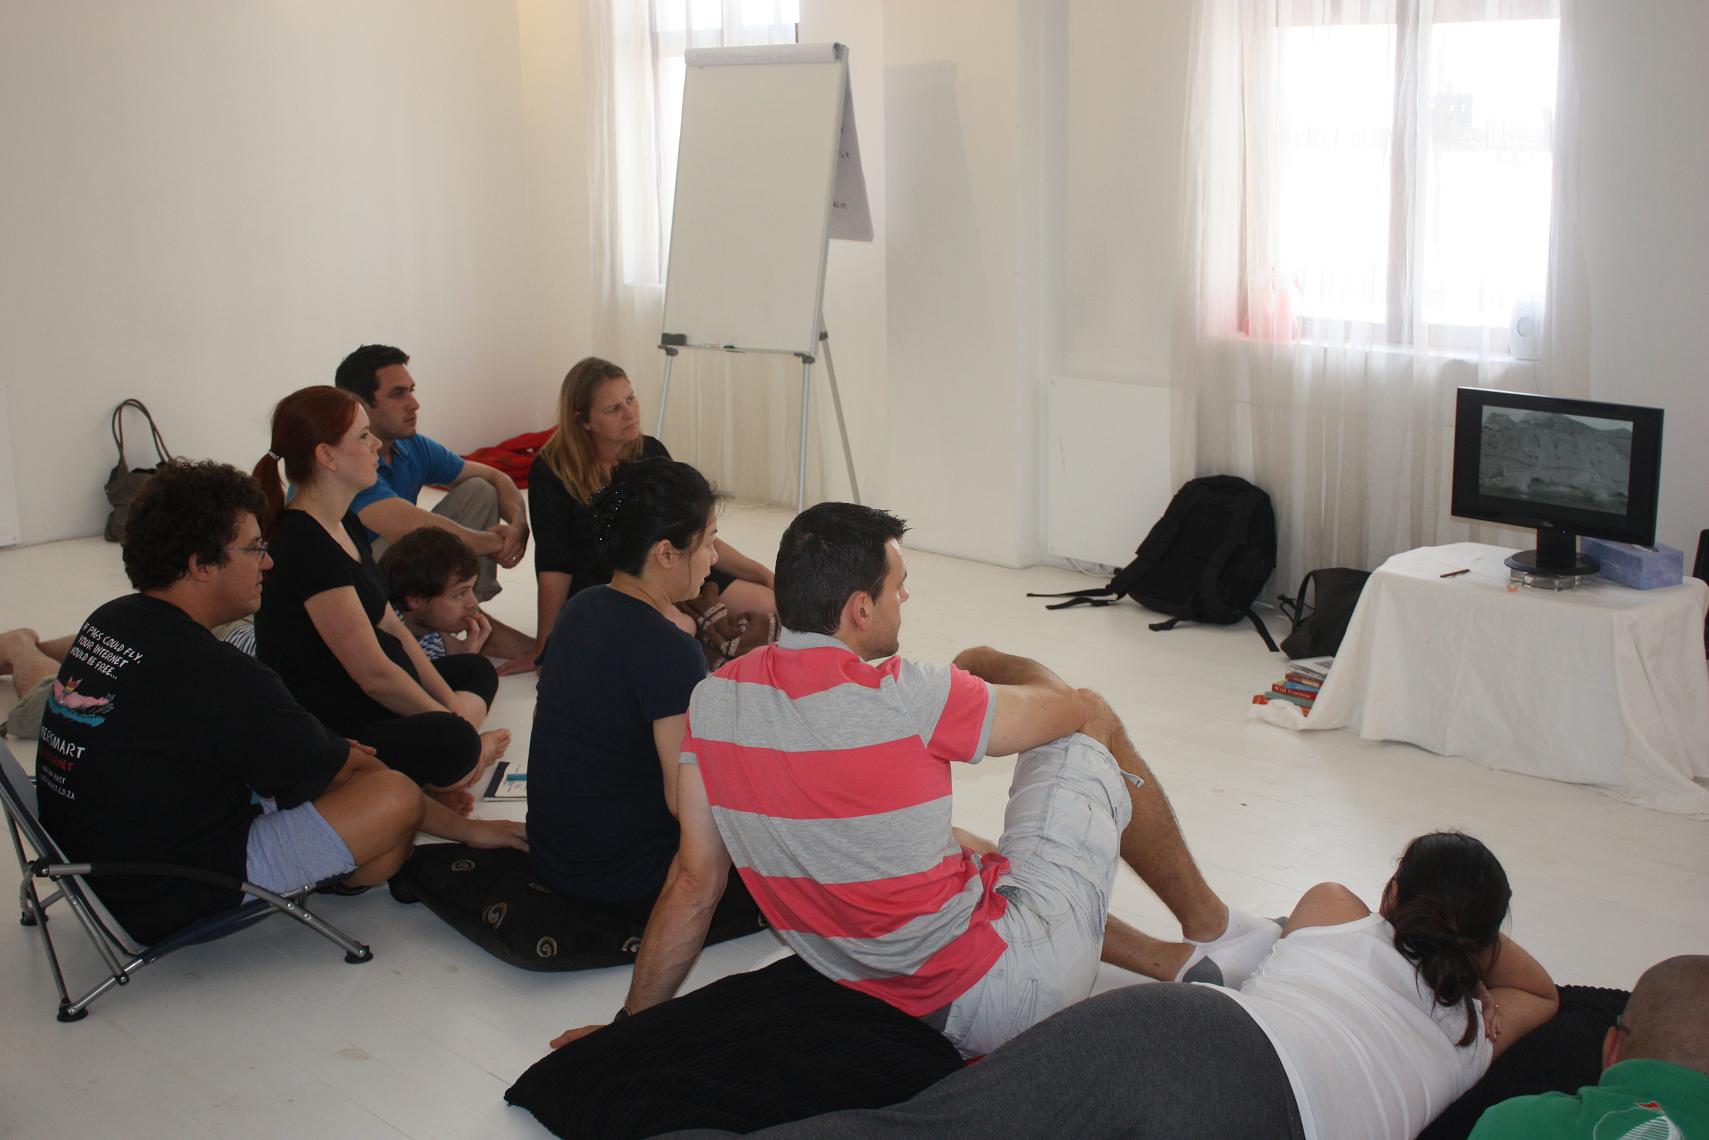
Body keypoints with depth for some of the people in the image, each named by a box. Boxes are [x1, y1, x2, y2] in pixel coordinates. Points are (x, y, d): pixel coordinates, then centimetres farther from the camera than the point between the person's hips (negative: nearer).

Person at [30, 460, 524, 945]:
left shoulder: (107, 621, 1)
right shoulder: (218, 677, -26)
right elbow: (357, 775, -15)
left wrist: (324, 749, 12)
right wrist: (465, 827, -3)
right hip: (172, 898, -9)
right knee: (394, 797, -13)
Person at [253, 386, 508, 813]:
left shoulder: (345, 524, 11)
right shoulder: (305, 546, -21)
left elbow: (391, 627, 13)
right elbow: (373, 674, -21)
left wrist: (453, 707, 5)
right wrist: (456, 720, -10)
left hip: (349, 700, 12)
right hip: (315, 736, -12)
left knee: (476, 671, 22)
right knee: (450, 743, -35)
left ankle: (432, 773, -5)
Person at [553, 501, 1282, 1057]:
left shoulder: (713, 703, -6)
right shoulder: (907, 702, -24)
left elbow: (694, 879, 0)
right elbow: (1070, 709, -7)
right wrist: (987, 671, 15)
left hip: (897, 1006, 6)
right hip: (1015, 990, -5)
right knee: (1094, 724, 11)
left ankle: (1171, 961, 35)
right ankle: (1209, 928, 31)